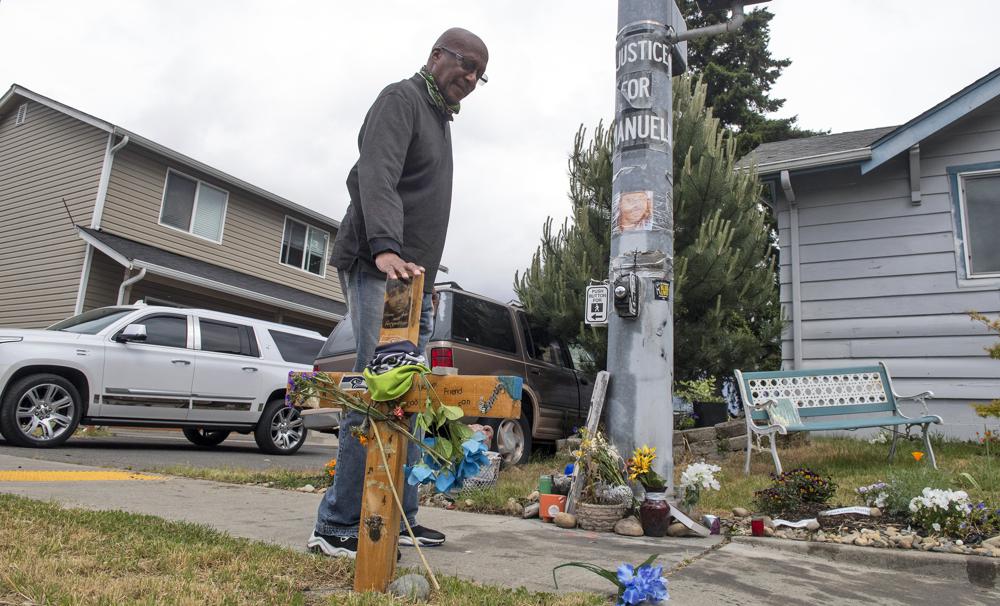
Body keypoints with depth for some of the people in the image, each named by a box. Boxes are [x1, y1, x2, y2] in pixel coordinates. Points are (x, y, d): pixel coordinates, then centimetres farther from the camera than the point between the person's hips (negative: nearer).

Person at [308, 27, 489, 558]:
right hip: (380, 271, -9)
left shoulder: (439, 117, 27)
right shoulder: (401, 99, -1)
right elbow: (376, 176, -20)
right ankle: (338, 526, -8)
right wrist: (386, 248, -37)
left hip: (413, 278, 10)